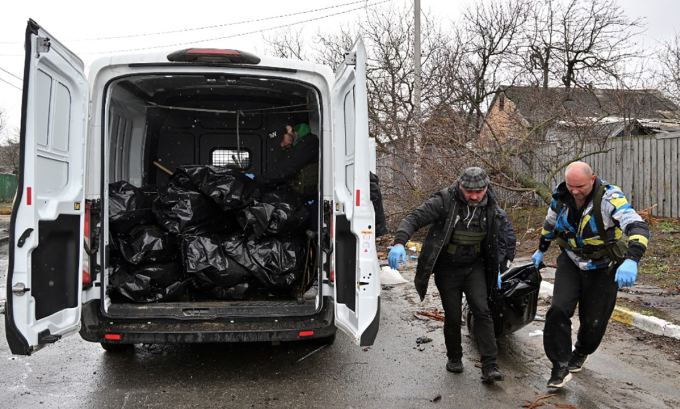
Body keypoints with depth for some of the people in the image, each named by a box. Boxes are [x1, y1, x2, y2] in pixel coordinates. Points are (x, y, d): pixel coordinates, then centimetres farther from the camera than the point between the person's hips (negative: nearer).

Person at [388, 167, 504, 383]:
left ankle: (489, 366, -6)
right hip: (447, 269, -2)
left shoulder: (490, 208, -1)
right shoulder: (445, 201, -17)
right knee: (452, 316, 5)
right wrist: (399, 242, -40)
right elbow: (414, 218, -23)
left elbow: (494, 241, 14)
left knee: (481, 310, -11)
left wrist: (495, 271, 18)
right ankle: (454, 357, 29)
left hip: (474, 268, 3)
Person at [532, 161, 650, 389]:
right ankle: (561, 367, -4)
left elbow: (638, 227, -39)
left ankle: (580, 354, 40)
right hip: (571, 262, 3)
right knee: (558, 310, -15)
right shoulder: (561, 197, -10)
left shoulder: (609, 198, -27)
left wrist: (631, 261, -56)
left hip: (602, 269, -3)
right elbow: (550, 224, 11)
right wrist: (541, 250, 24)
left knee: (593, 321, 8)